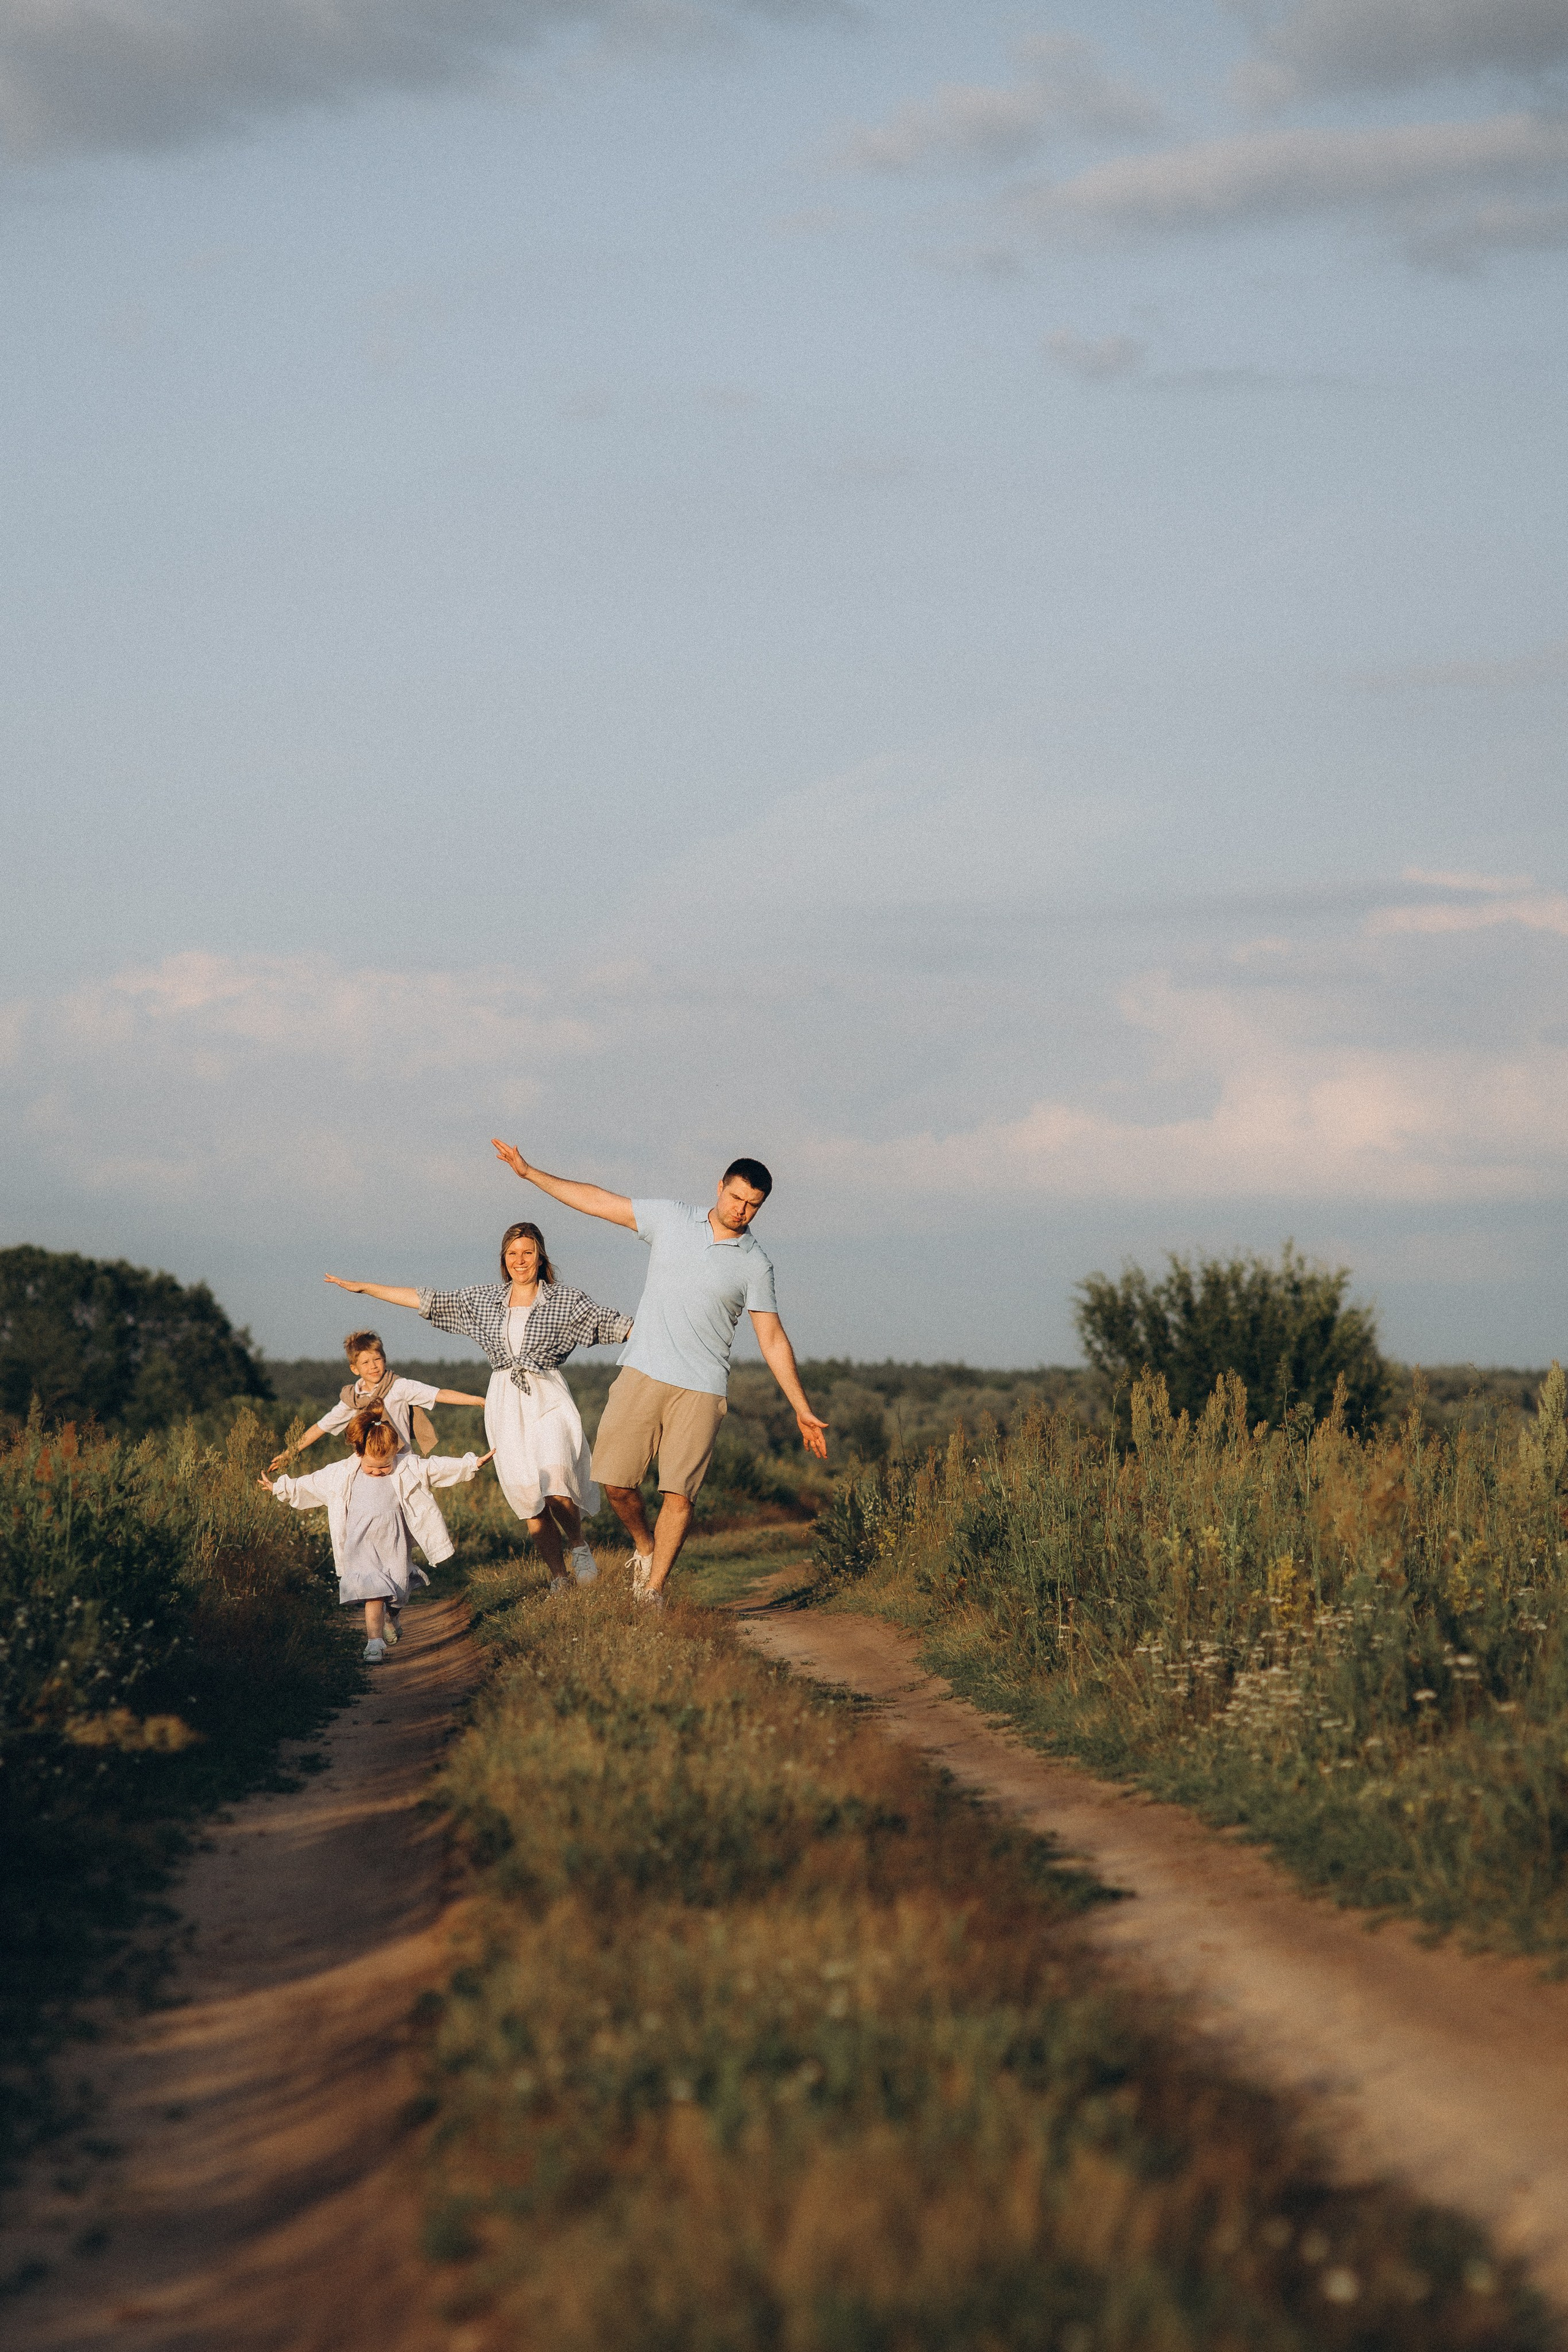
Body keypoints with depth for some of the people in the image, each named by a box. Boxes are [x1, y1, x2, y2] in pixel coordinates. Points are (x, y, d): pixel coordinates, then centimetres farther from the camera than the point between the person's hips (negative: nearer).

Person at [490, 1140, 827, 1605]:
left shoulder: (756, 1265, 2)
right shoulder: (672, 1218, 6)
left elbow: (773, 1341, 5)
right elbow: (599, 1202, 11)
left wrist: (802, 1410, 3)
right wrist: (528, 1173, 11)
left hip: (701, 1390, -2)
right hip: (643, 1374, 2)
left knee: (679, 1494, -9)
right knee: (616, 1480, -4)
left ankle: (654, 1588, 3)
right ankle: (644, 1548, 24)